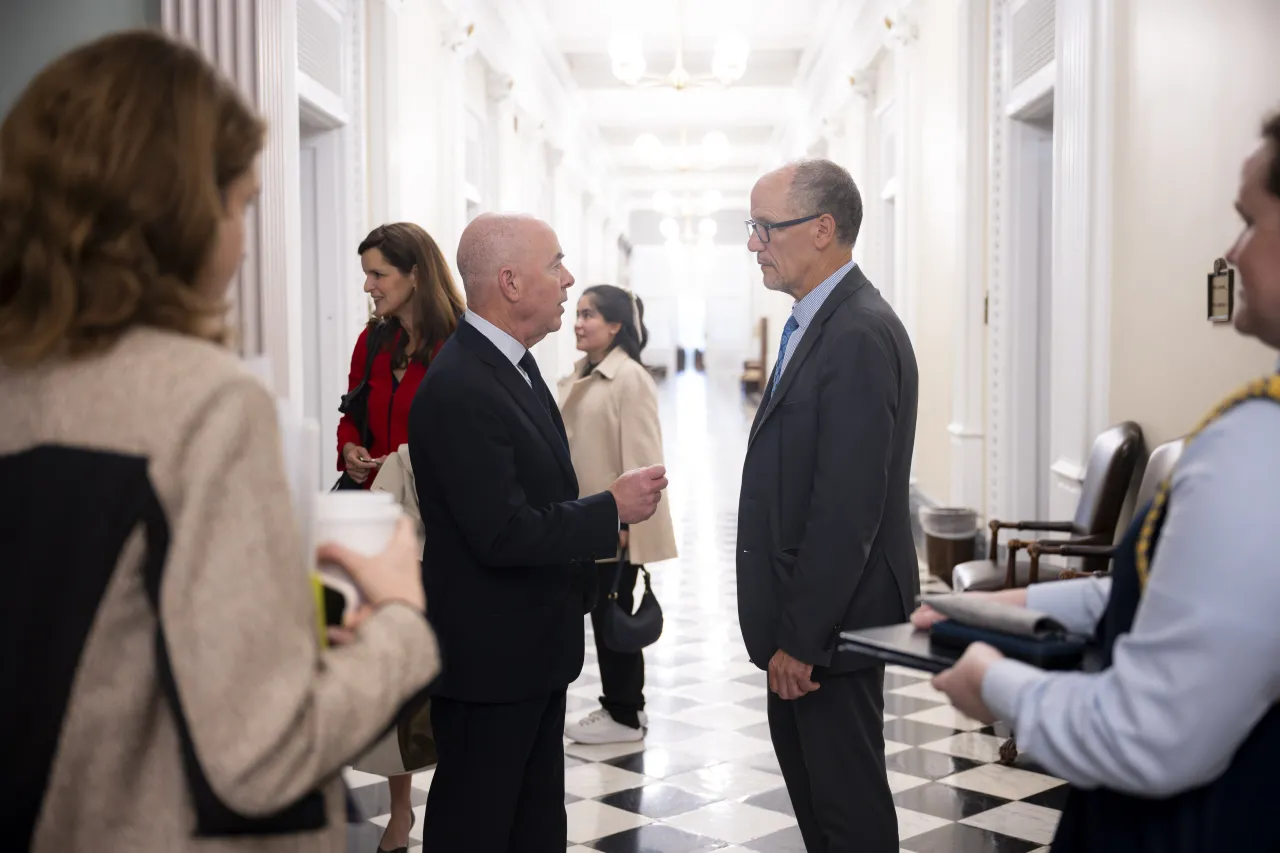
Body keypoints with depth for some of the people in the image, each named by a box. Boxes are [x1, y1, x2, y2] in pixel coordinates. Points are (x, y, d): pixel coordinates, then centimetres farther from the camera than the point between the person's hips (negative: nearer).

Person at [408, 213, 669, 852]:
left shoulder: (510, 363, 8)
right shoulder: (459, 388, -24)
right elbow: (502, 534, -27)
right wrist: (613, 510, -18)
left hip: (532, 645, 10)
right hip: (487, 655, -10)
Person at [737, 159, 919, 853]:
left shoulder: (859, 336, -22)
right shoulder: (817, 323, 10)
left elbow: (847, 508, -25)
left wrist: (801, 638, -21)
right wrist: (783, 629, 14)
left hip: (833, 615, -10)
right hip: (800, 608, 10)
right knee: (801, 762, 23)